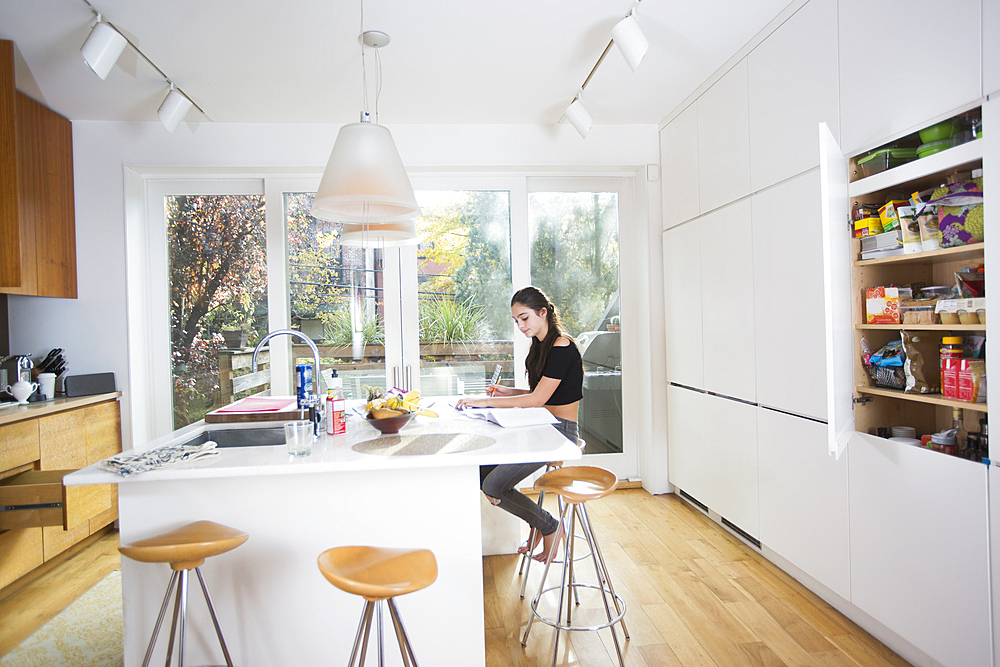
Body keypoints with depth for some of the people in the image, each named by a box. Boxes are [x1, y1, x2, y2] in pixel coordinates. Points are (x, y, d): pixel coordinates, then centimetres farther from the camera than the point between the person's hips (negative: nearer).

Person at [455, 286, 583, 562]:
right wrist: (507, 392, 3)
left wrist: (486, 401, -22)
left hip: (560, 431, -9)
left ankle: (550, 527, 9)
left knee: (494, 487, -14)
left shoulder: (562, 347, -18)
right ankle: (539, 523, 16)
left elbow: (538, 398, -23)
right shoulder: (541, 345, 12)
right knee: (482, 472, 1)